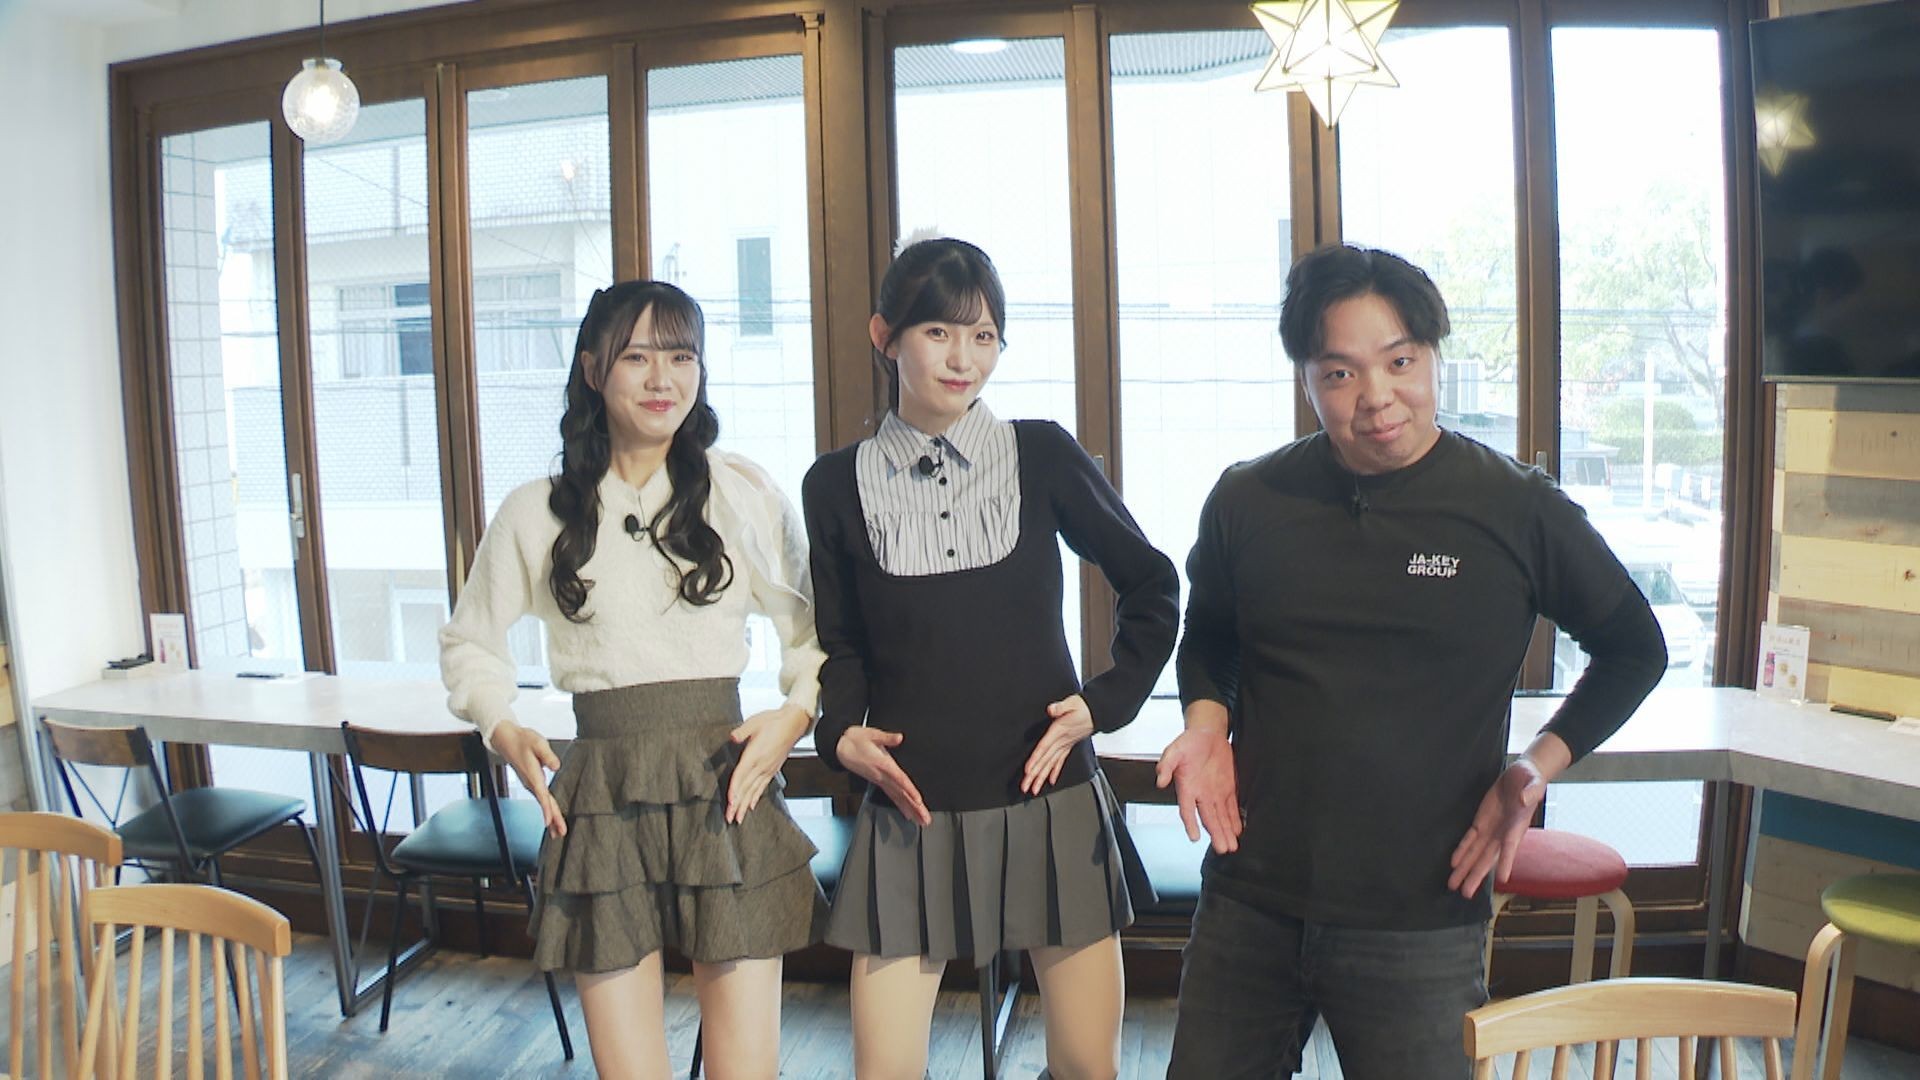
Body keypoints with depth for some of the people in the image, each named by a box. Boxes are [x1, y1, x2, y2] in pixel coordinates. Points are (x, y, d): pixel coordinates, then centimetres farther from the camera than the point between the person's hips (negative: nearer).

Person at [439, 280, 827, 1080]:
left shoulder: (746, 493, 2)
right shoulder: (536, 514, 4)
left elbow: (812, 631, 10)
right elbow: (469, 642, 17)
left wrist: (796, 714, -6)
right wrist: (501, 728, 0)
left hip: (725, 793, 0)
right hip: (601, 797, 1)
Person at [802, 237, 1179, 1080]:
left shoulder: (1042, 455, -2)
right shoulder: (837, 485, 0)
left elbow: (1150, 585, 9)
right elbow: (838, 643, 10)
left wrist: (1107, 699, -1)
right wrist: (843, 734, -7)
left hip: (1050, 801, 0)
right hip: (913, 813, 0)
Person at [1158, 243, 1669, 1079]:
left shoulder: (1519, 509, -5)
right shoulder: (1246, 501, 0)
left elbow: (1634, 648, 8)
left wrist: (1541, 764, -5)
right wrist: (1207, 719, -1)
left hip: (1421, 923, -2)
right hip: (1248, 907, 2)